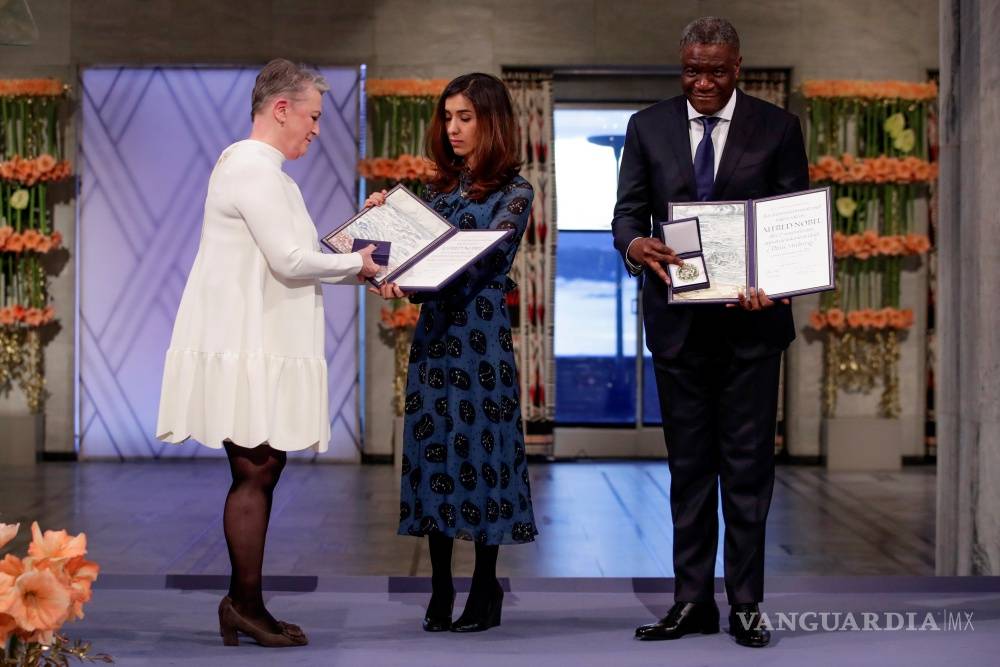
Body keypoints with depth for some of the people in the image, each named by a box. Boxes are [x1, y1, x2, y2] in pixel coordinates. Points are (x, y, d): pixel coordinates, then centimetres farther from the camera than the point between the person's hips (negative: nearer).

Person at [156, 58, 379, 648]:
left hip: (260, 345, 10)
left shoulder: (261, 170, 20)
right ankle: (246, 605, 2)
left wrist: (358, 270, 12)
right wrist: (355, 263, -4)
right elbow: (291, 261, -18)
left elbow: (286, 259, 20)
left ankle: (244, 605, 15)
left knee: (261, 473, 10)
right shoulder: (253, 168, -13)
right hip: (247, 350, -10)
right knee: (255, 474, -5)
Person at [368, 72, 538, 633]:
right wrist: (385, 217, -1)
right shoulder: (443, 187, 15)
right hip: (434, 329, 6)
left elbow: (480, 257, -18)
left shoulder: (514, 192, -4)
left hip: (481, 333, -6)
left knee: (479, 445, -2)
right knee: (434, 447, 5)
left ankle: (485, 588, 10)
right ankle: (441, 588, 12)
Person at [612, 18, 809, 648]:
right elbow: (628, 212, 3)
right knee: (689, 464, 8)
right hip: (678, 319, 2)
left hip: (752, 318, -2)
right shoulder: (648, 127, 5)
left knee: (748, 463, 2)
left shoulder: (777, 127, 1)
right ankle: (693, 600, 15)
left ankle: (746, 603, 10)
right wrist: (635, 245, -22)